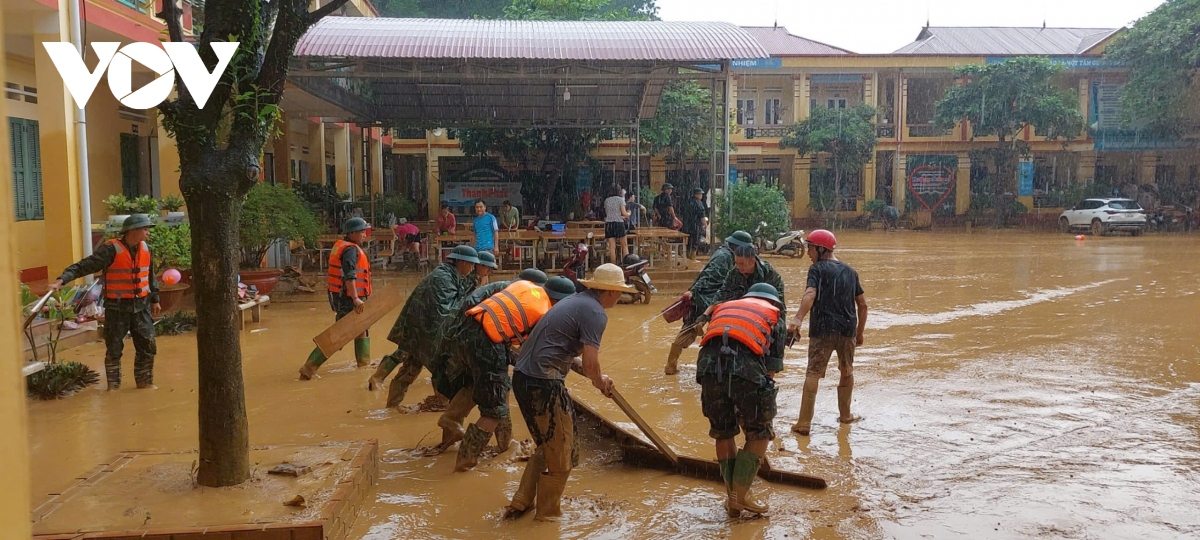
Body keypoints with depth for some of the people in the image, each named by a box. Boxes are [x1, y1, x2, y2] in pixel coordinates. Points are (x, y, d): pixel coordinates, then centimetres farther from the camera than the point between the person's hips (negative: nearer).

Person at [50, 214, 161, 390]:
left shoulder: (145, 249, 3)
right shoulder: (111, 249, -16)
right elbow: (84, 266, -21)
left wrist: (154, 299, 21)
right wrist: (62, 280, -33)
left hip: (141, 305, 5)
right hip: (117, 307, -5)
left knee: (148, 346, 8)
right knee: (114, 349, 6)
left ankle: (145, 381, 23)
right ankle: (113, 385, 19)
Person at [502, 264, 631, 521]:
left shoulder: (576, 300, 16)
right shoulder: (595, 312, -11)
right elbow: (590, 363, -18)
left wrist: (586, 370, 19)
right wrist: (599, 382, 3)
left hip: (523, 376, 9)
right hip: (544, 383, -9)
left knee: (547, 446, 23)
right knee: (560, 454, 8)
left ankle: (520, 504, 27)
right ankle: (548, 513, 21)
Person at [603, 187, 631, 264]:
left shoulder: (606, 200, 13)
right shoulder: (620, 199, 0)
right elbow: (624, 213, -6)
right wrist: (628, 213, 17)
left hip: (609, 223, 3)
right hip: (618, 223, -3)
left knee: (612, 247, 0)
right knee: (624, 245, 5)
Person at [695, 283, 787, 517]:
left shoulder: (724, 306, 36)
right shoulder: (775, 316, 28)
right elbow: (771, 369, 23)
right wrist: (766, 414, 31)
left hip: (708, 364, 3)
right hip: (746, 367, -3)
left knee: (723, 433, 23)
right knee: (759, 434, 19)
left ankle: (732, 497, 29)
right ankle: (740, 495, 15)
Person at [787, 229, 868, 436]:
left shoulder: (818, 269, -1)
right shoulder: (849, 271, 16)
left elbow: (810, 294, -21)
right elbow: (862, 304, 17)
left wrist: (798, 319, -34)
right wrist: (859, 332, 24)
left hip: (823, 330, -5)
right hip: (847, 329, 5)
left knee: (813, 374, -5)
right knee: (847, 371, 23)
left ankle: (804, 423, -9)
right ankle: (845, 415, 34)